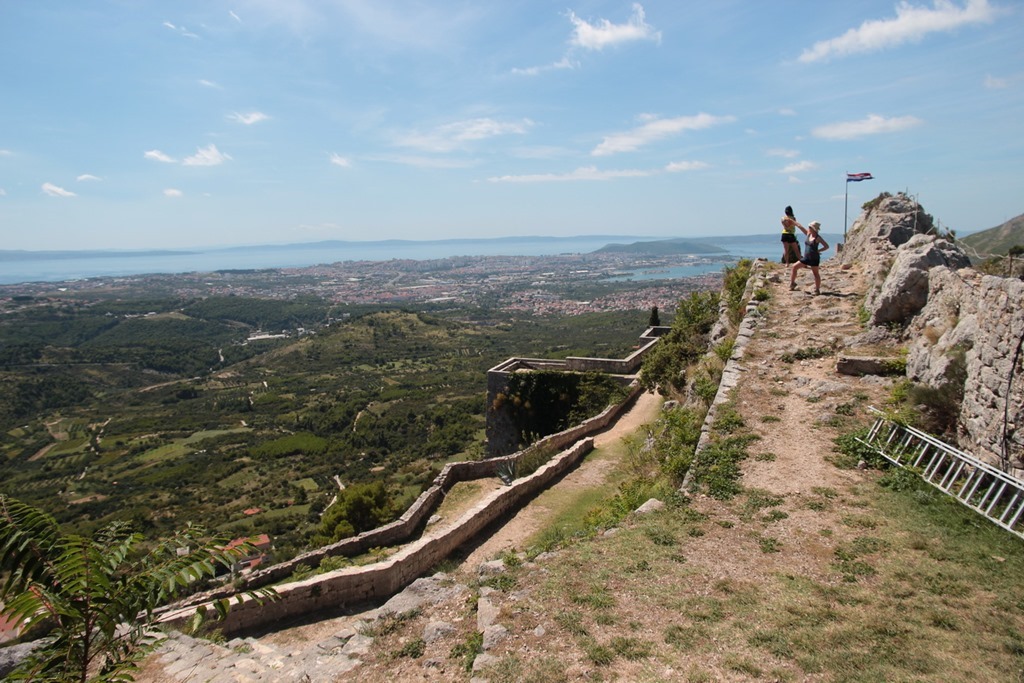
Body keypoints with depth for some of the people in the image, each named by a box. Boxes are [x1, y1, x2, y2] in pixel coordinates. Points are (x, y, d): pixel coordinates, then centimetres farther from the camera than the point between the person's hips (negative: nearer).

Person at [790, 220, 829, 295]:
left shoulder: (817, 238, -11)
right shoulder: (808, 233, 5)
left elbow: (826, 246, -9)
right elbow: (800, 226, 9)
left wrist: (818, 251, -14)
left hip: (814, 258, -7)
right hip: (806, 258, 7)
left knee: (815, 273, 0)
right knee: (794, 267, 5)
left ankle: (817, 290, 6)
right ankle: (792, 284, 16)